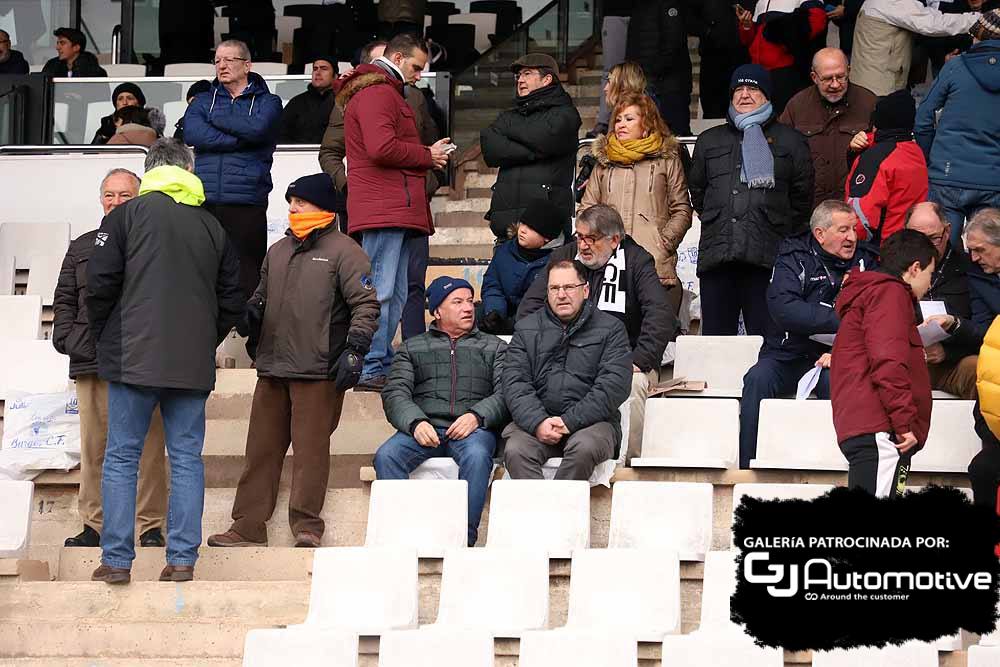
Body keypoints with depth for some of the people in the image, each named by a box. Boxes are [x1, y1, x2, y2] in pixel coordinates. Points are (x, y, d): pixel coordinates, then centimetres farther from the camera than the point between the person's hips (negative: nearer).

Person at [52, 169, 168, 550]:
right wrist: (67, 337, 4)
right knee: (94, 447, 3)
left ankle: (150, 525, 3)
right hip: (92, 362, 3)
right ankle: (94, 525, 9)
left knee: (148, 447, -3)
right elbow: (65, 300, 20)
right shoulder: (82, 248, 19)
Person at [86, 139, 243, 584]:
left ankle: (116, 560, -1)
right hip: (193, 364, 3)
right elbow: (231, 301, 12)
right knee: (186, 458, 6)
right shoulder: (212, 226, 10)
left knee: (122, 457, 2)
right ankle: (182, 559, 2)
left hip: (134, 358, -3)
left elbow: (100, 283, -3)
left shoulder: (127, 215, 1)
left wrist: (103, 337, 12)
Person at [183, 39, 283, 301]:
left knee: (246, 279, -5)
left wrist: (216, 118, 1)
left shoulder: (267, 102, 12)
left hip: (246, 203, -2)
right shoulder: (203, 101, 18)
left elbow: (257, 128, -11)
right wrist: (240, 139, -7)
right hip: (204, 203, 2)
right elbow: (192, 133, -3)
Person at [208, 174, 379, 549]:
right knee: (261, 449, 6)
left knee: (311, 449, -6)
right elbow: (262, 296, 30)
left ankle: (306, 525, -1)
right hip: (272, 369, 7)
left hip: (318, 371, -7)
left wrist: (354, 349, -16)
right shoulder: (278, 251, 20)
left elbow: (366, 304, -7)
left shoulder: (343, 251, -1)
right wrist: (252, 311, 7)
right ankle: (248, 528, 9)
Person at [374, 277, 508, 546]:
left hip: (472, 427, -1)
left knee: (477, 456, -37)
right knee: (386, 456, -29)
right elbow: (395, 393, 9)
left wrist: (476, 415, -13)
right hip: (425, 427, 1)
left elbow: (506, 393, 8)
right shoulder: (412, 348, 25)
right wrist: (415, 422, -13)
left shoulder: (493, 347, 24)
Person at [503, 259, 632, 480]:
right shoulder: (526, 329, 15)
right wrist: (537, 422, -16)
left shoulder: (610, 329, 7)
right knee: (515, 451, -29)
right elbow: (514, 383, 3)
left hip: (590, 420, -2)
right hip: (537, 419, 2)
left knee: (584, 448, -35)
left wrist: (570, 421, -15)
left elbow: (614, 387, -5)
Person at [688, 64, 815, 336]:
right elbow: (696, 190, 27)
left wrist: (786, 236, 6)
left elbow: (802, 196, 11)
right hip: (716, 256, 3)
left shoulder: (790, 141, 12)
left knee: (766, 337, -7)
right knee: (715, 334, 2)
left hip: (766, 259, -3)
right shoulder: (709, 140, 22)